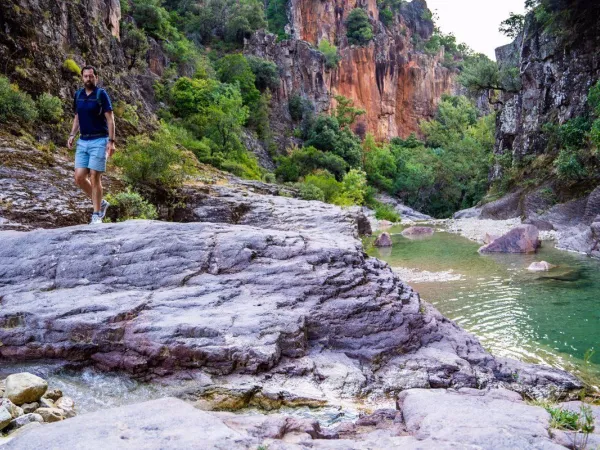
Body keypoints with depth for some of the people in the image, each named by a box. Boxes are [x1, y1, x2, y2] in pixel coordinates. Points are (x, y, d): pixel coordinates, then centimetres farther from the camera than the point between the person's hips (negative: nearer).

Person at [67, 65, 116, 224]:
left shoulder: (101, 94, -6)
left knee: (94, 177, -6)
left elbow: (110, 119, -9)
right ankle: (100, 203, 20)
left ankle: (97, 215, 4)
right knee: (79, 177, 0)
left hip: (99, 141, -6)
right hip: (83, 141, 6)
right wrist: (72, 135, 8)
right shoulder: (78, 95, 11)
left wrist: (111, 141, -17)